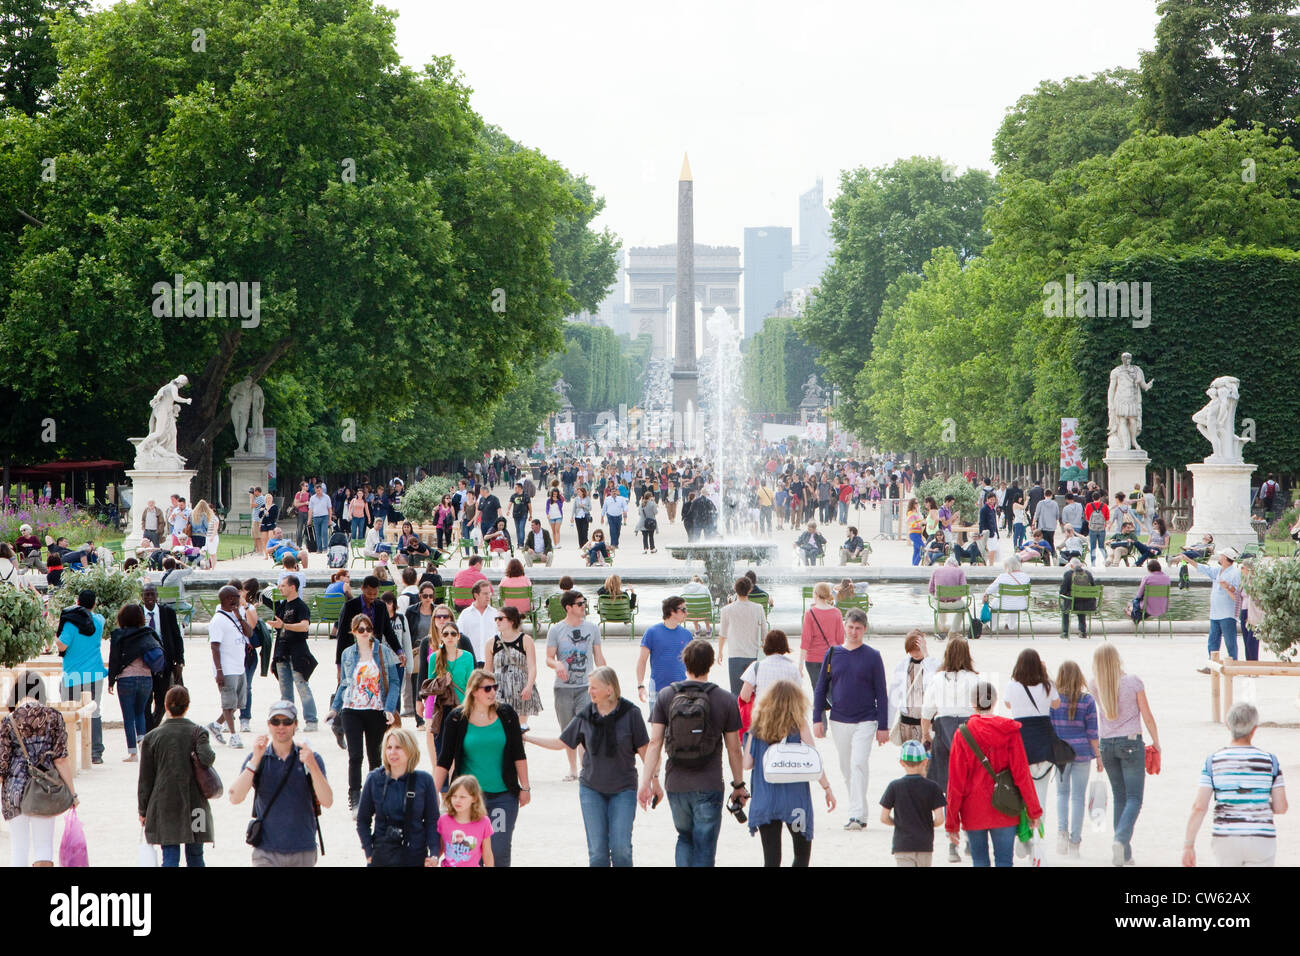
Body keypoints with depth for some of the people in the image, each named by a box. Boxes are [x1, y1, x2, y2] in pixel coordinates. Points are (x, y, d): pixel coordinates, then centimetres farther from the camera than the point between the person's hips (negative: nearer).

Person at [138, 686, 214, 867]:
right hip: (194, 805, 0)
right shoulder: (197, 732, -3)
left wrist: (143, 811, 10)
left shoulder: (151, 737, 0)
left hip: (164, 807, 0)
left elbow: (145, 780, 3)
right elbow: (206, 758, -21)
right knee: (195, 855, 12)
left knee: (170, 857, -1)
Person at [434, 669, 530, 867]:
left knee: (500, 852, -4)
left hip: (503, 796, 0)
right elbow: (444, 760, 3)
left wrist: (525, 788, 5)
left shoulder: (506, 714, 2)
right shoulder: (457, 719, -1)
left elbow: (518, 755, 7)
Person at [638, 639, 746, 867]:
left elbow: (655, 742, -4)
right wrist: (739, 785, 10)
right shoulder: (725, 701, -5)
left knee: (685, 837, 23)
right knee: (704, 849, 4)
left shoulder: (665, 696, -1)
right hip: (709, 787, -2)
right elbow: (734, 749, -1)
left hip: (676, 786, 2)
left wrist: (649, 780, -1)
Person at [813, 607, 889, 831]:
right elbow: (821, 688, 10)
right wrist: (817, 719, 3)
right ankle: (859, 814, 18)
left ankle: (857, 816, -19)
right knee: (846, 769, 8)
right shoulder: (832, 654, 6)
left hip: (865, 722, -3)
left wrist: (883, 726, -3)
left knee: (859, 765, -15)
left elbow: (881, 693, 1)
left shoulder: (872, 656, -1)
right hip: (839, 721, 3)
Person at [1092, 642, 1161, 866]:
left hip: (1106, 745, 4)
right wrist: (1156, 742, 8)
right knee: (1134, 798, -3)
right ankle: (1121, 839, -27)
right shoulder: (1133, 682, -8)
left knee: (1119, 797, 13)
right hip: (1131, 743, -3)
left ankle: (1125, 855, 12)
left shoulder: (1095, 687, -2)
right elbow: (1147, 716, -4)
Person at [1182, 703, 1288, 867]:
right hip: (1261, 840, -1)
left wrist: (1188, 846, -2)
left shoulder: (1213, 761, -3)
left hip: (1226, 841, 1)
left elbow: (1199, 807, -8)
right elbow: (1281, 807, -1)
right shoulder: (1270, 761, -3)